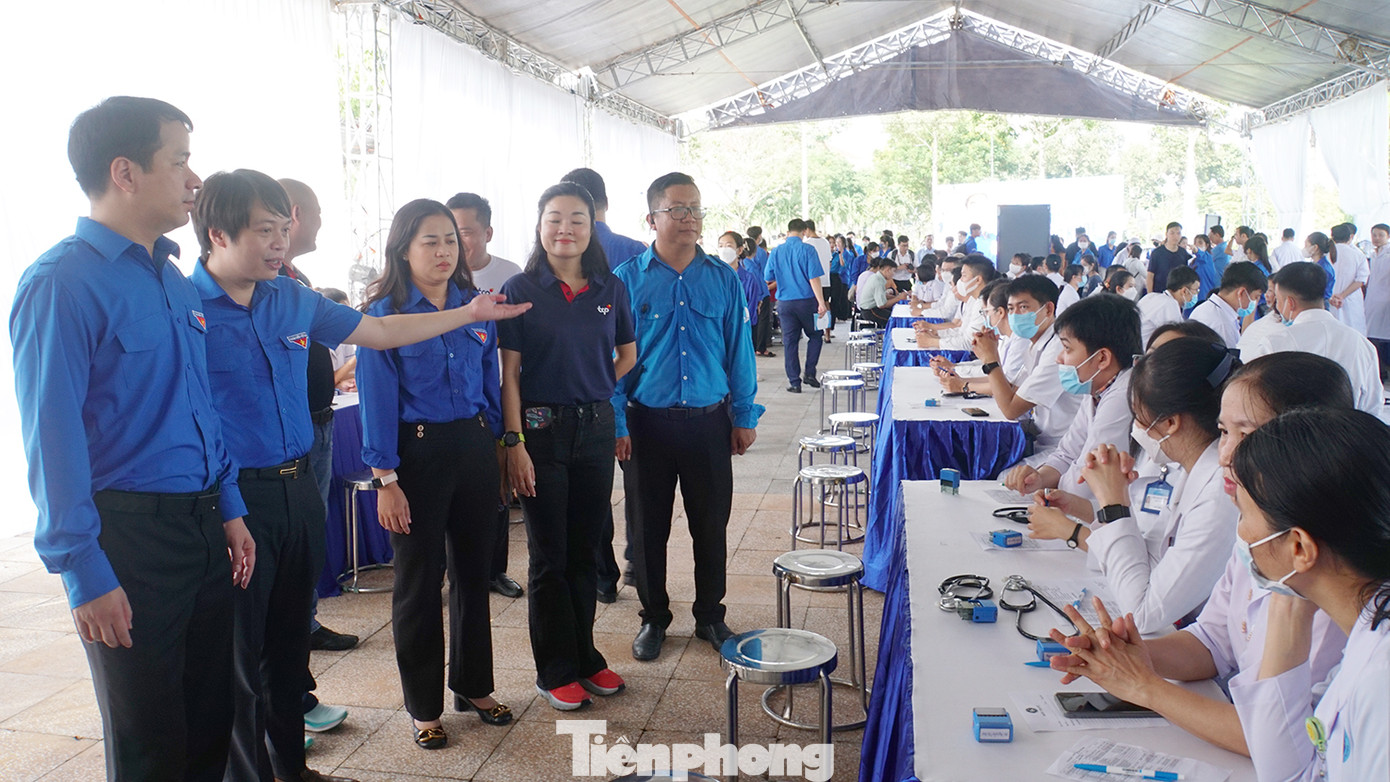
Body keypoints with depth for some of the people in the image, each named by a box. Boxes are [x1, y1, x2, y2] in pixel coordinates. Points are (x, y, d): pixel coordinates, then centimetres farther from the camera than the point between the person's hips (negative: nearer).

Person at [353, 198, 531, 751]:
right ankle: (423, 707, 22)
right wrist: (385, 480, -13)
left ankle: (473, 685, 32)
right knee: (419, 581, 6)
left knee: (473, 570, 14)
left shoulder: (477, 307, 6)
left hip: (475, 446, 4)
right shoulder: (384, 314, -7)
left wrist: (496, 450, 9)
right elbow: (377, 401, -9)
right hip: (417, 451, -4)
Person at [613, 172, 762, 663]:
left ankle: (710, 617, 30)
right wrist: (616, 425, -5)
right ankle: (654, 619, 28)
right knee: (649, 527, 10)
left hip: (709, 421, 2)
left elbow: (739, 351, 8)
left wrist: (745, 417, 6)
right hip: (648, 423, -1)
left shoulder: (723, 279, 5)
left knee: (712, 526, 11)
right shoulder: (628, 280, -1)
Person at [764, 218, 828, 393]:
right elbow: (814, 278, -14)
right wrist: (821, 302, -13)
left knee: (790, 342, 7)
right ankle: (810, 373, 8)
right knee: (815, 336, 16)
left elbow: (767, 278, 8)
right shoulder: (807, 250, -8)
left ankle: (794, 382, 7)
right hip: (806, 300, -3)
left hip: (784, 302, 3)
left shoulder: (776, 251, 2)